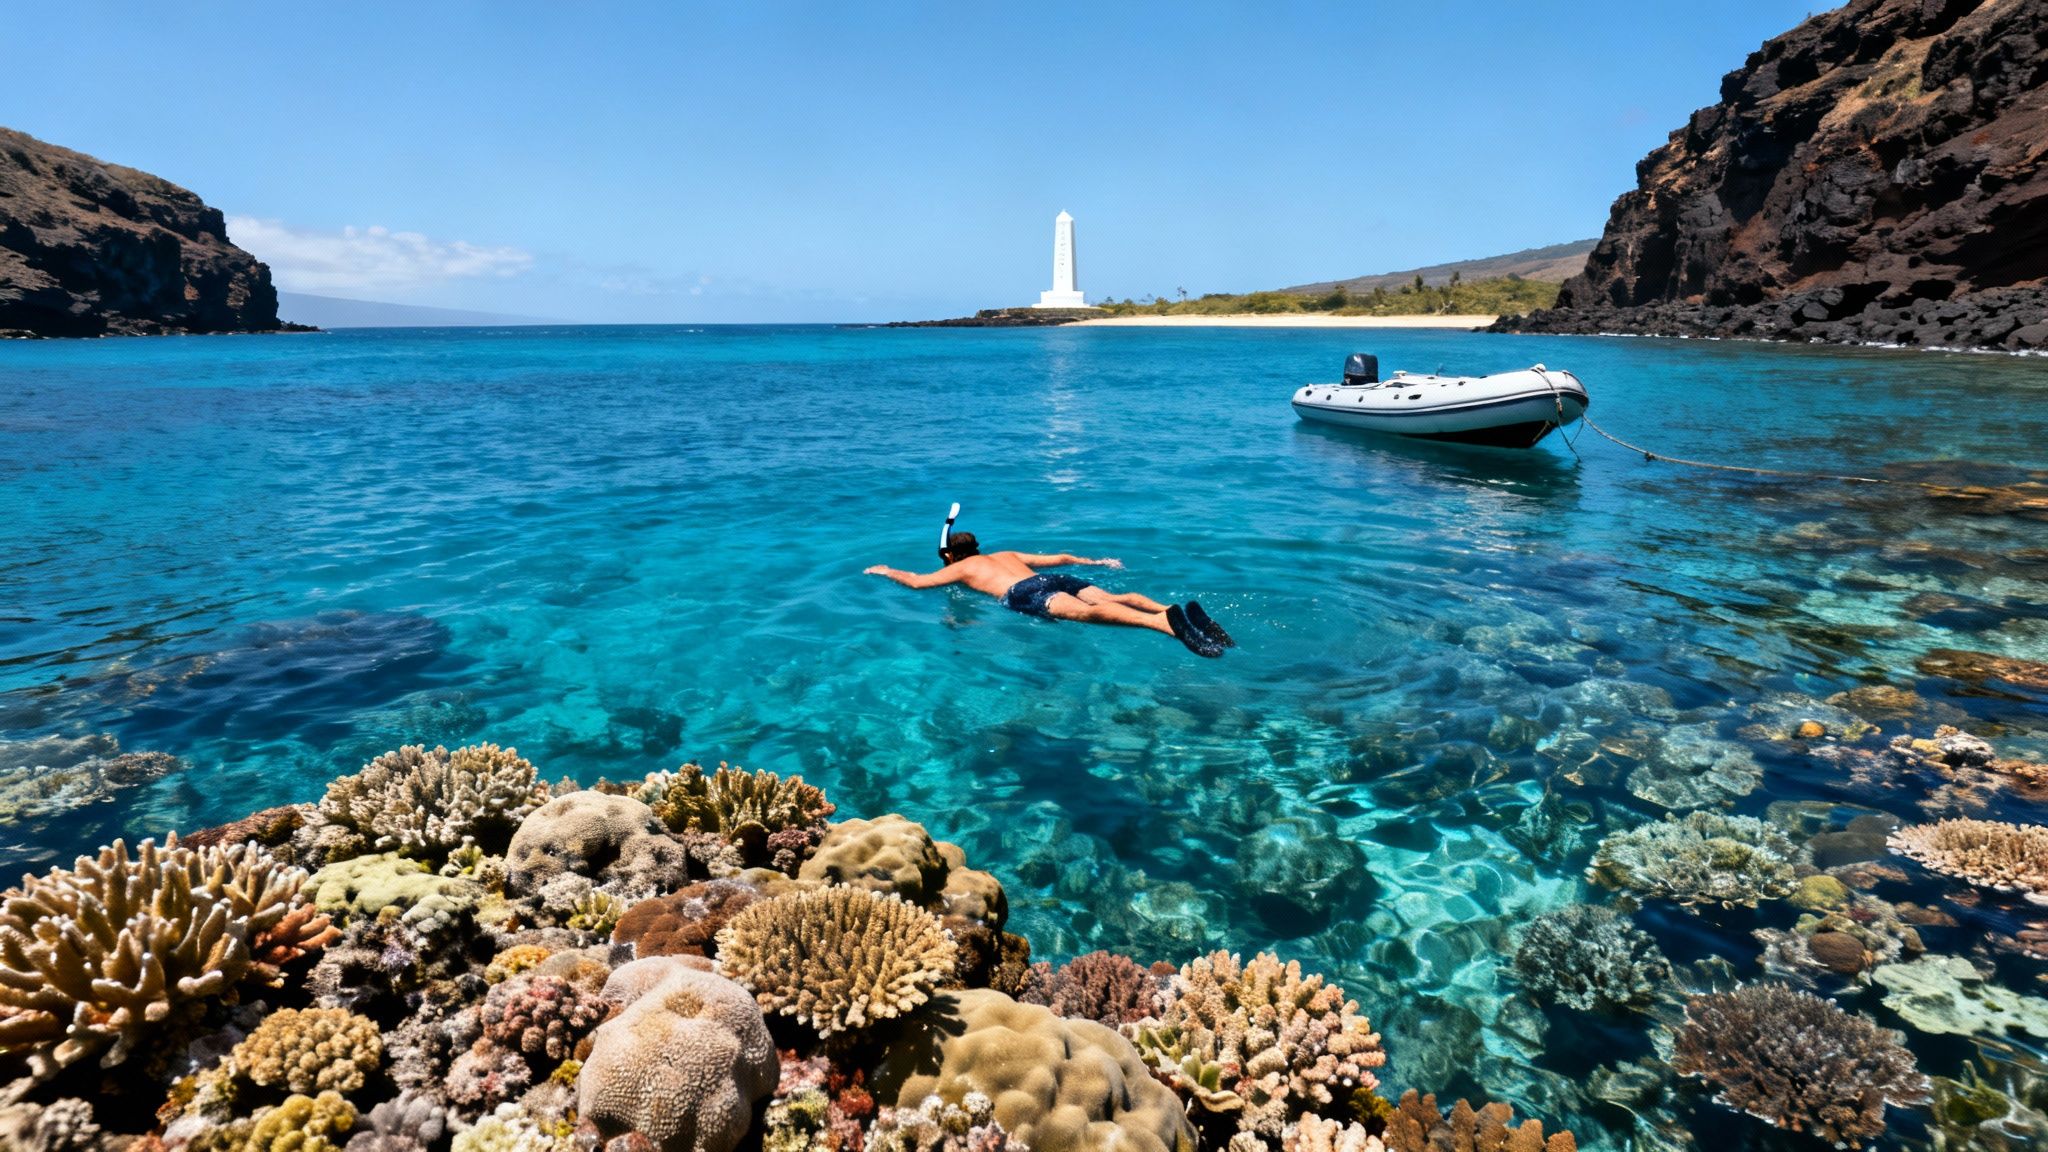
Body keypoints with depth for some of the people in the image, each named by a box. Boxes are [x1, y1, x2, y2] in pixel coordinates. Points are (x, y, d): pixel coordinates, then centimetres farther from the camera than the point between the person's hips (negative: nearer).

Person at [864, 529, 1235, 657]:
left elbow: (917, 582, 27)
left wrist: (886, 571, 48)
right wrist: (1098, 562, 54)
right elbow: (1061, 558, 40)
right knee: (1114, 598, -15)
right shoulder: (1008, 555, 42)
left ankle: (1165, 621, -58)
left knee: (1086, 612, -31)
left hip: (1026, 594, -7)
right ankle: (1171, 609, -45)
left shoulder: (960, 568, 28)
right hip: (1057, 578, 7)